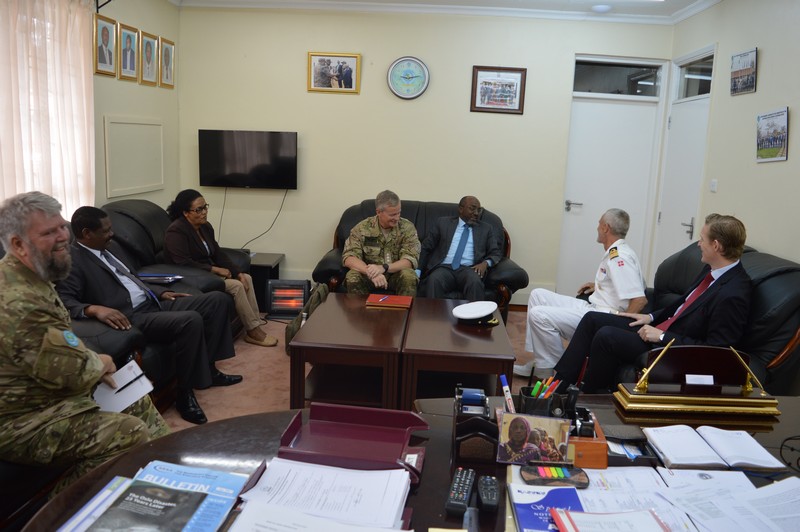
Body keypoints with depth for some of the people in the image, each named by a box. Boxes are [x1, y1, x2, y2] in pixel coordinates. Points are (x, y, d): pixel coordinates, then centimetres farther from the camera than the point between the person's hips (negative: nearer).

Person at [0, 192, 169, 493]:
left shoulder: (27, 277, 6)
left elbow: (61, 346, 18)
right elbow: (73, 370, -27)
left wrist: (92, 363, 1)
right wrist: (100, 364, -5)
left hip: (43, 393, 11)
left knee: (137, 403, 15)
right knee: (134, 435, -20)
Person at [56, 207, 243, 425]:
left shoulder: (107, 249, 20)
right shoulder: (72, 261, -8)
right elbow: (64, 301, -19)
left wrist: (161, 292, 15)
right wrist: (94, 309, -35)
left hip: (153, 304, 10)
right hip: (130, 317, -10)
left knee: (218, 300, 4)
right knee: (191, 320, -33)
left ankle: (208, 368, 8)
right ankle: (185, 393, -17)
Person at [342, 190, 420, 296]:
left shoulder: (407, 228, -7)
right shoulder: (362, 228, -6)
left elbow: (411, 260, -16)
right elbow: (348, 257, -15)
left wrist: (383, 268, -34)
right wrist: (371, 272, -34)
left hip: (396, 274, 0)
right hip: (370, 275, 0)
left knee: (408, 276, -31)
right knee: (352, 277, -29)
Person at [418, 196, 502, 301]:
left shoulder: (486, 228, 18)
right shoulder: (443, 223, 15)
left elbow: (496, 253, 13)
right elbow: (426, 247, 14)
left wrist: (485, 263, -10)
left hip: (469, 269, 1)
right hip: (444, 267, 0)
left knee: (475, 282, -35)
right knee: (434, 281, -35)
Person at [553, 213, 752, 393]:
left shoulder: (732, 295, -24)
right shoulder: (713, 271, 4)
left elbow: (714, 349, -22)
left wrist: (662, 337, -19)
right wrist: (652, 317, 11)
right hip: (659, 329, 10)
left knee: (606, 336, -24)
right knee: (592, 319, 3)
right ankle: (558, 384, 3)